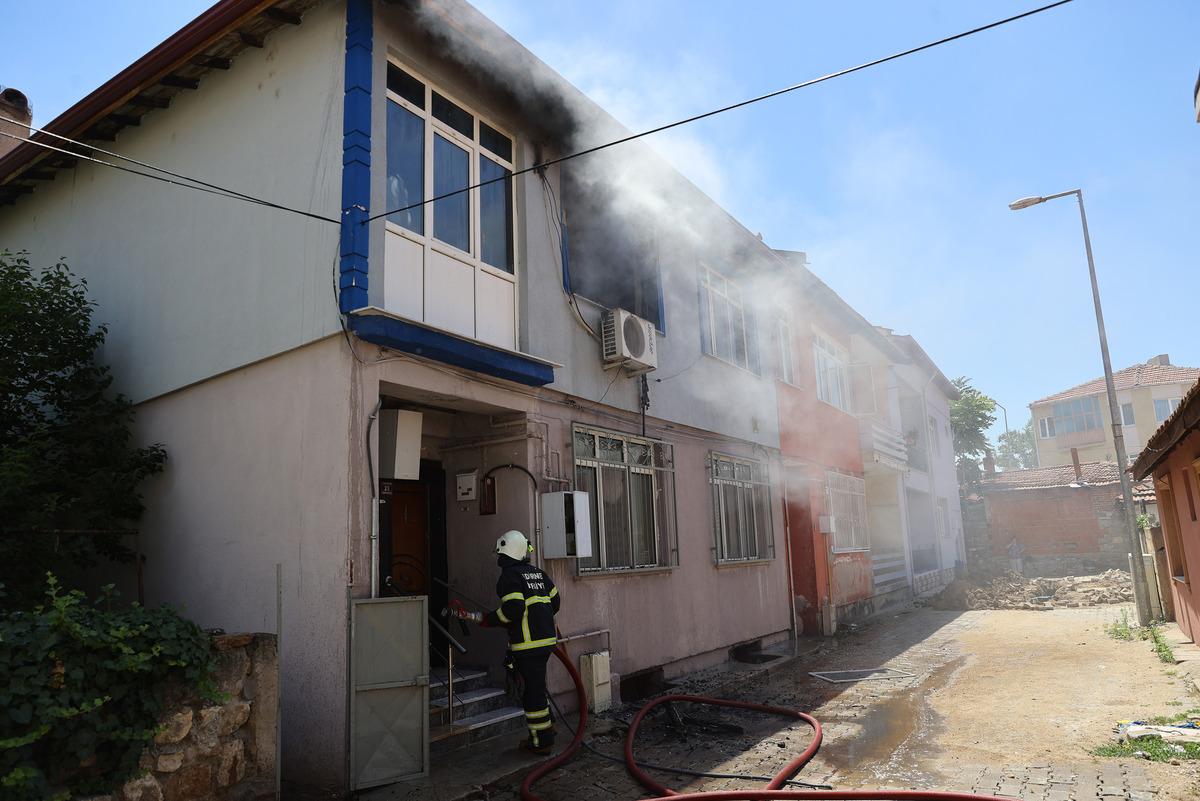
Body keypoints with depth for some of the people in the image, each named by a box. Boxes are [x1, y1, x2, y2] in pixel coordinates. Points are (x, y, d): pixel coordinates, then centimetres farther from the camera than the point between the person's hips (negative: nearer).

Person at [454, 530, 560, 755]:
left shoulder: (510, 576, -12)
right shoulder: (537, 573, 11)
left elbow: (512, 610, -22)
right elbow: (554, 601, 17)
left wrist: (484, 619, -12)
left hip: (527, 644, -8)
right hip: (546, 638, 8)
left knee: (531, 690, 2)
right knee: (536, 684, 23)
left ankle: (541, 742, 10)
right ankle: (546, 725, 31)